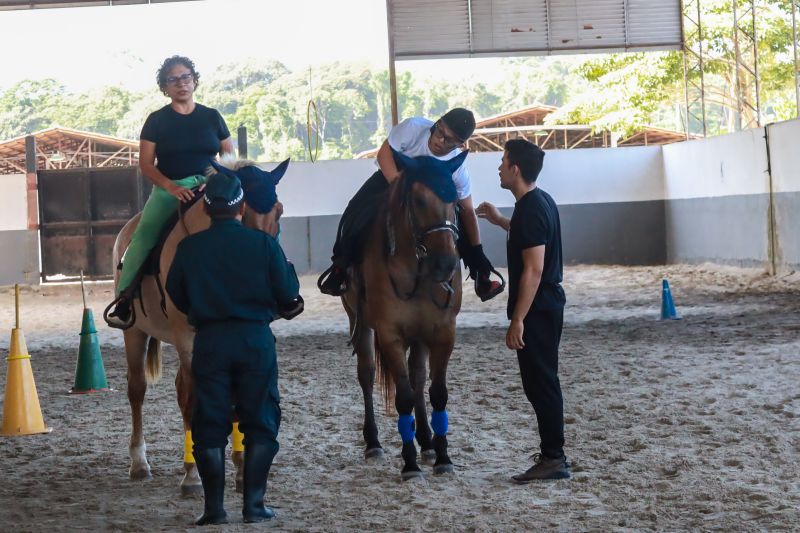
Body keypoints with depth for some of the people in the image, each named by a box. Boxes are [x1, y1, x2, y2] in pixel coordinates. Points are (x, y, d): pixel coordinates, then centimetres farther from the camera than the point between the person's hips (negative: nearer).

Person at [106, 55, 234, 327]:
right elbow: (146, 164, 0)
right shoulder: (157, 120, 5)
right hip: (169, 191, -1)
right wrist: (171, 187, -17)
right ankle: (123, 299, -21)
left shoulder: (212, 117, 10)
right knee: (143, 238, -24)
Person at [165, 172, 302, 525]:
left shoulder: (188, 248, -3)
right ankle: (254, 504, 8)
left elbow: (176, 296, 6)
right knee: (261, 423, 9)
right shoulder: (264, 244, -6)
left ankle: (214, 507, 6)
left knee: (209, 425, 7)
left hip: (209, 341, 1)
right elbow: (288, 295, -4)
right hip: (256, 338, -1)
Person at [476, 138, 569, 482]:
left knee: (540, 382, -5)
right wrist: (500, 222, 32)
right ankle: (552, 451, 24)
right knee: (542, 380, 16)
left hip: (537, 310, -10)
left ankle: (553, 459, -1)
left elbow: (533, 269, -25)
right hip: (549, 304, 10)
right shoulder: (541, 202, 10)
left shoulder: (530, 210, -21)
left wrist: (517, 320, -24)